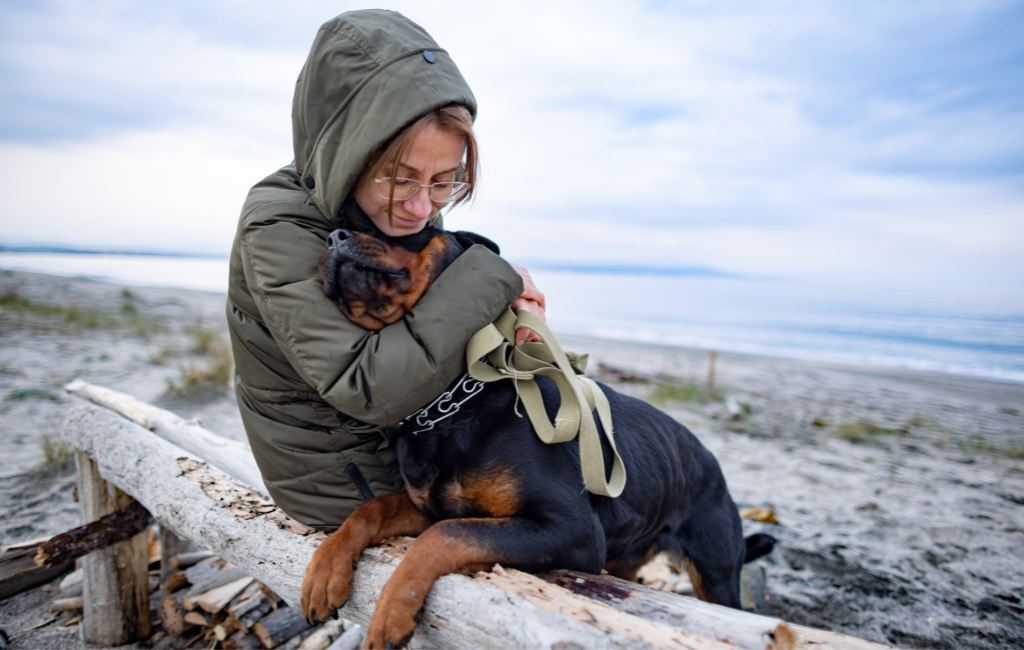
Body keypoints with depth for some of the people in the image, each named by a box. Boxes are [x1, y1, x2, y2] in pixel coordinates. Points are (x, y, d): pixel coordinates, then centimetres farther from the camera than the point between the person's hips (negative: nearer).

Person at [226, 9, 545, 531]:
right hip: (343, 487, -7)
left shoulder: (410, 212, -6)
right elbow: (372, 390, -37)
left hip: (413, 436, 7)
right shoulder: (279, 233, -28)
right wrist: (489, 280, -32)